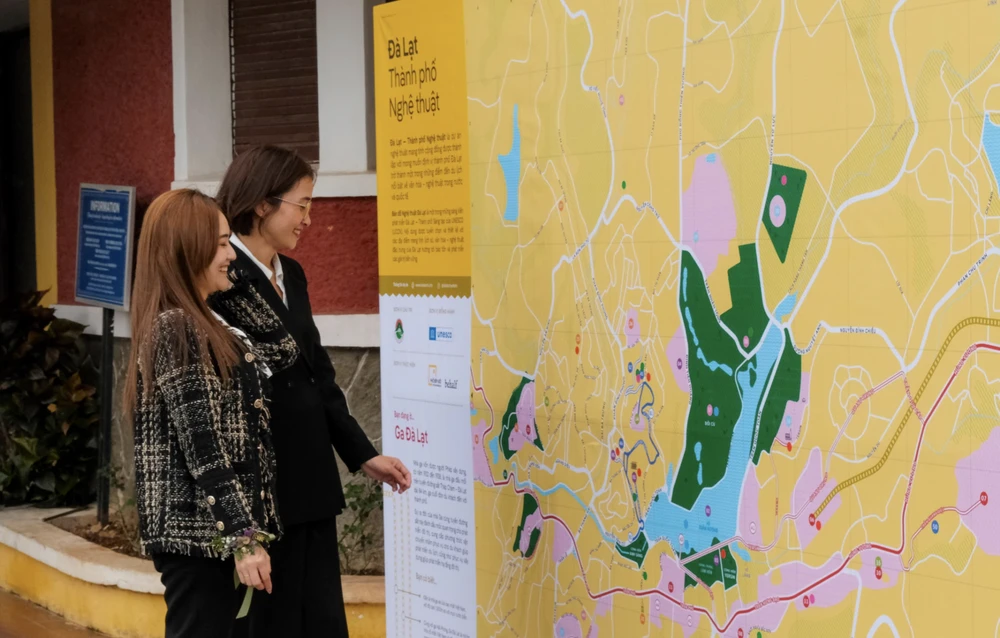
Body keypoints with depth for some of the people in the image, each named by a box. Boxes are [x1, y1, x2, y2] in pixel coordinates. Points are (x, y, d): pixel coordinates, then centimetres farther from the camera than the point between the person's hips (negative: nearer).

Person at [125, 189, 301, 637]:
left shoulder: (200, 322, 12)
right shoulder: (177, 329, -15)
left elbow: (282, 351, 18)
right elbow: (203, 449, -19)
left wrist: (229, 284, 12)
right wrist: (244, 538, -20)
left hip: (210, 532, 10)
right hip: (201, 533, -10)